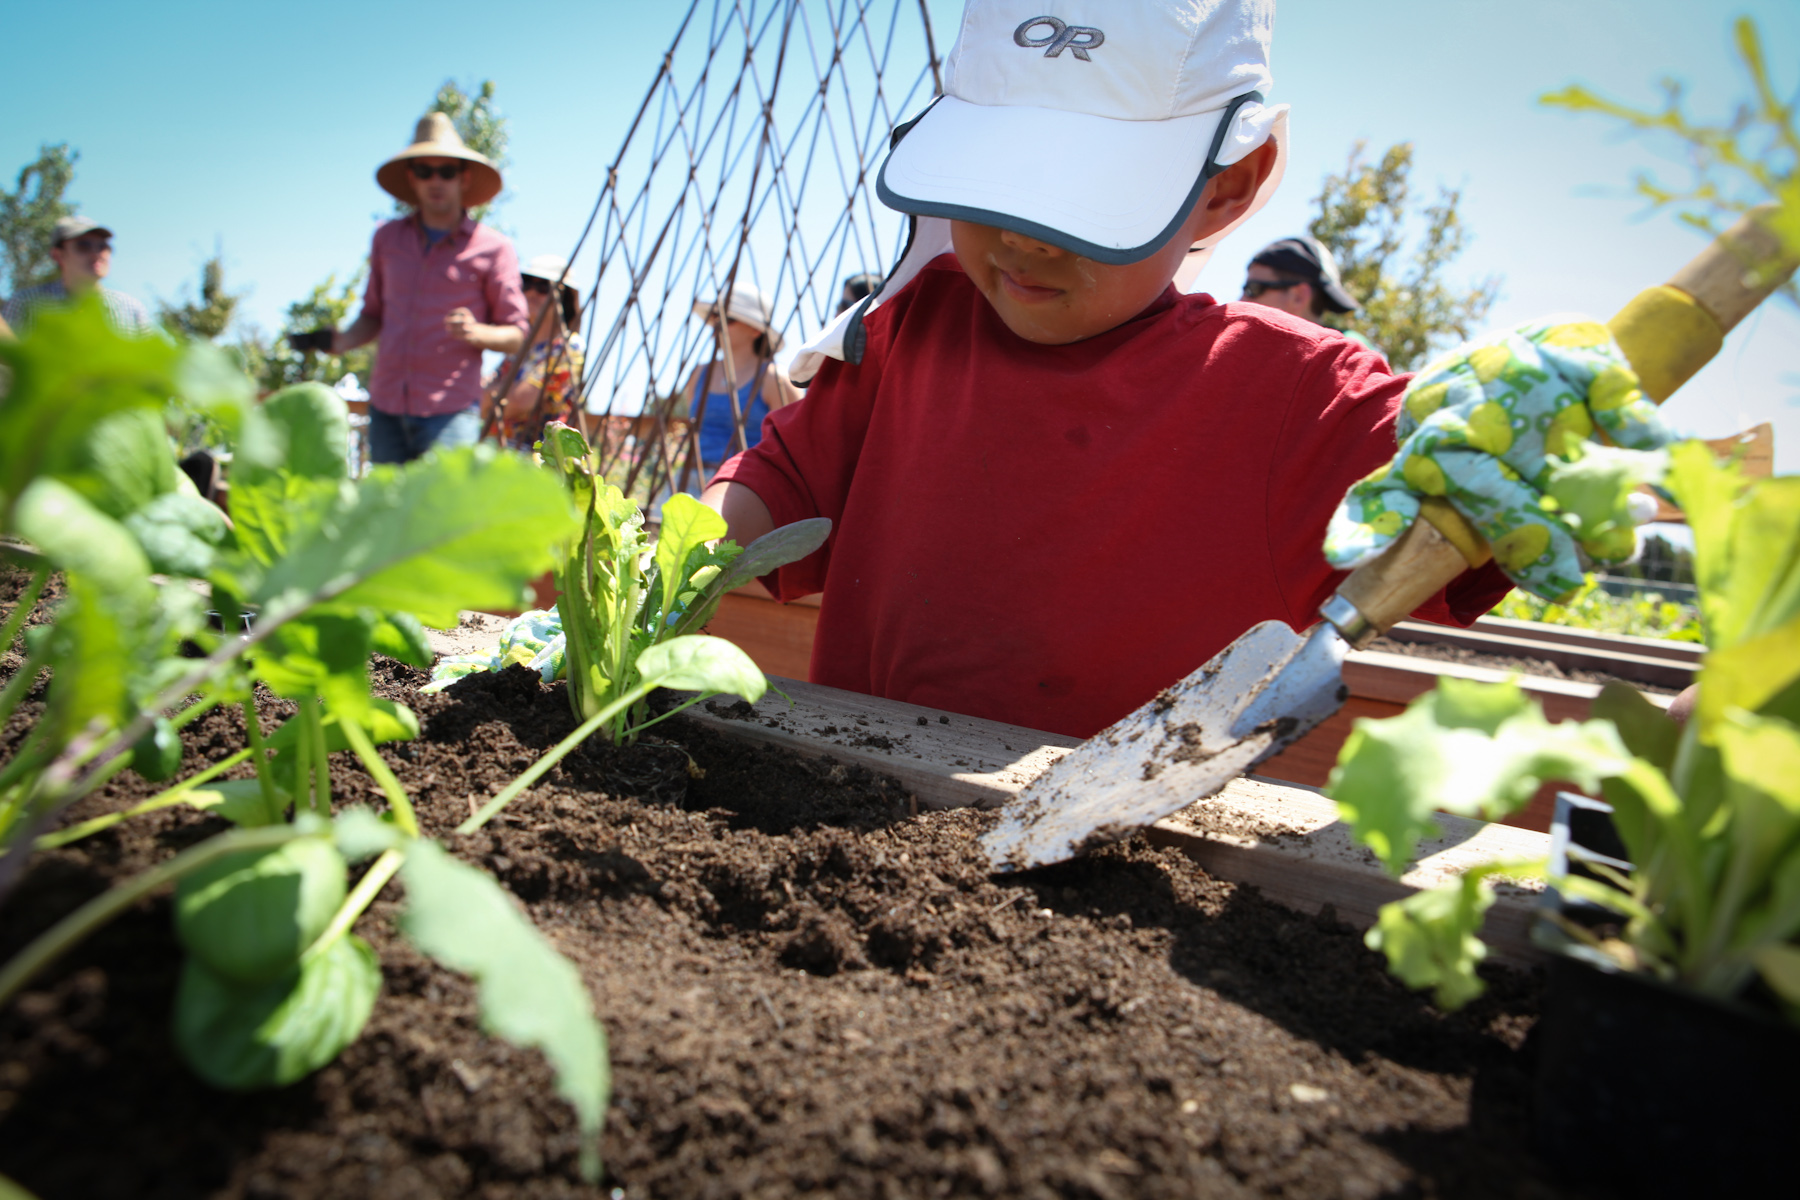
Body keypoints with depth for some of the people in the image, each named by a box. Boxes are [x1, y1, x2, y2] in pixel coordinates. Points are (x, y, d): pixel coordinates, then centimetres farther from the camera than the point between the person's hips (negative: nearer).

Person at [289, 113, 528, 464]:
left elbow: (516, 336, 2)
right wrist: (340, 341, 1)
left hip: (450, 412, -4)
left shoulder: (492, 248, 1)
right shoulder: (388, 238, 13)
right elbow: (373, 316, 21)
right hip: (386, 409, 5)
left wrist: (475, 332, -19)